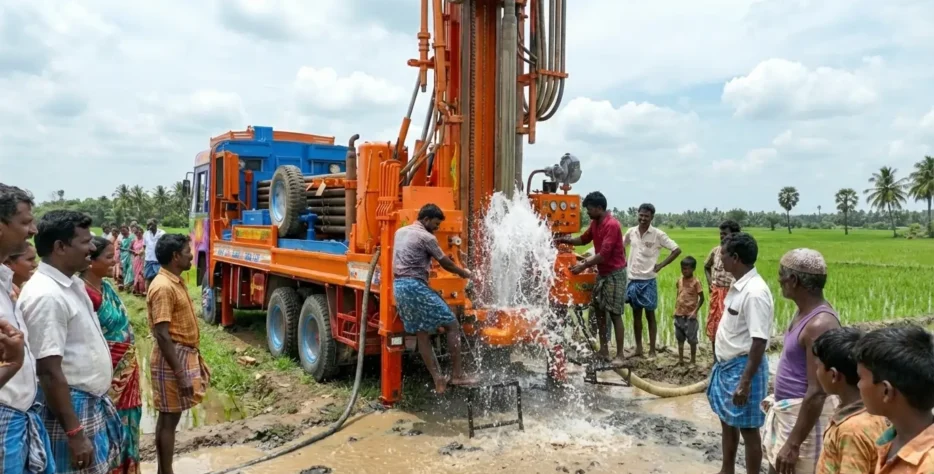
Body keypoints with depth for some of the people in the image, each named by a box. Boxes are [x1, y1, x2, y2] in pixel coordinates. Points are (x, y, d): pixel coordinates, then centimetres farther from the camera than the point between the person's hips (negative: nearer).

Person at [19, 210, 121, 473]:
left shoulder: (73, 283, 6)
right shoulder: (46, 295, -22)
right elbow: (49, 372, -24)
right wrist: (74, 434, -23)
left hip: (93, 401, 9)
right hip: (70, 406, -9)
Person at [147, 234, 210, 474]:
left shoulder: (176, 282, 10)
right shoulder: (163, 287, -20)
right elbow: (163, 335, -23)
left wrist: (196, 359, 20)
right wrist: (181, 374, -24)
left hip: (184, 355, 10)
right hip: (172, 360, -10)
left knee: (169, 417, 16)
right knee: (169, 419, 0)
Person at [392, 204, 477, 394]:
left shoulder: (400, 232, 17)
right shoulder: (426, 237, -8)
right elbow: (446, 264, -1)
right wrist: (465, 273, 15)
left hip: (399, 286, 9)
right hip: (415, 286, -9)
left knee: (422, 334, 9)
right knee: (452, 325, -1)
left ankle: (438, 380, 8)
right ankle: (458, 374, 1)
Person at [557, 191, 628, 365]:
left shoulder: (612, 225, -22)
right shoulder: (595, 223, 6)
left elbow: (604, 254, -26)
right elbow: (584, 239, 20)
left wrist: (583, 266, -24)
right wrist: (564, 240, 5)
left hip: (615, 273, -9)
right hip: (602, 272, 9)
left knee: (615, 314, -7)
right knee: (598, 310, 10)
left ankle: (620, 354, 0)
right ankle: (604, 350, 18)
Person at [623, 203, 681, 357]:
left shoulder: (658, 234, -8)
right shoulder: (631, 232, 3)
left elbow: (677, 250, -7)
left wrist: (661, 265, -9)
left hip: (648, 280, -4)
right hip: (633, 279, 4)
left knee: (650, 315, 4)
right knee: (636, 314, 11)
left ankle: (652, 350, 11)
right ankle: (638, 348, 20)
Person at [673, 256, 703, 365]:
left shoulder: (695, 282, -11)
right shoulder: (679, 280, 6)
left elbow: (701, 298, -9)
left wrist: (695, 311, -15)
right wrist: (676, 309, 8)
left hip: (690, 315, -6)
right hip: (679, 314, 6)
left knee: (692, 339, 4)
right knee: (680, 338, 12)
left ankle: (693, 360, 15)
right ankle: (680, 359, 22)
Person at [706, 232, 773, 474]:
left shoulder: (754, 292, -24)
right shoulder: (739, 286, 5)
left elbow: (759, 342, -25)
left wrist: (745, 382, -25)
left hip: (743, 367, -10)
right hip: (726, 364, 10)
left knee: (747, 429, 5)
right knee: (727, 421, 22)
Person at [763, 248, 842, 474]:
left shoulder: (820, 323, -25)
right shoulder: (805, 312, 6)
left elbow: (817, 392, -26)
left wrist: (793, 444, -24)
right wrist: (777, 400, 24)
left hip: (806, 416, -10)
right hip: (787, 411, 10)